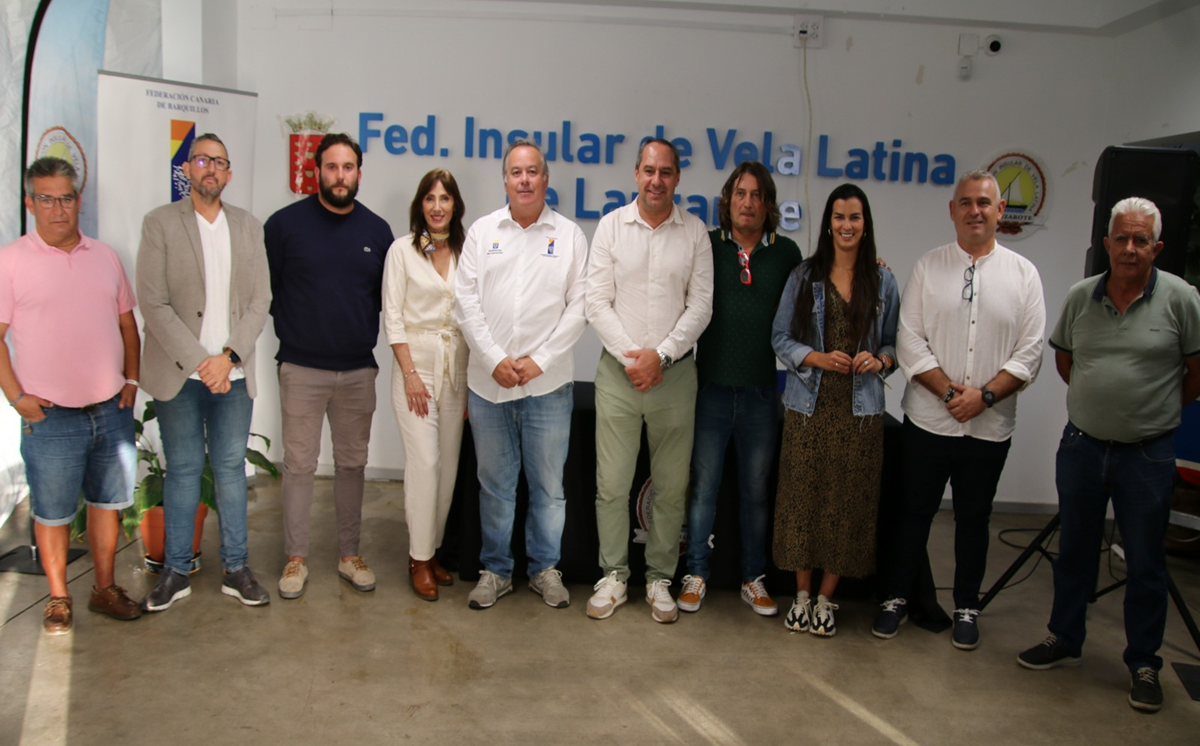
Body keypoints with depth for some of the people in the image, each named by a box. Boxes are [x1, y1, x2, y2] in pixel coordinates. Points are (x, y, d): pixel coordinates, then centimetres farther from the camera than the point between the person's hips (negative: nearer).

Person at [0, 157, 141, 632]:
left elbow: (127, 322, 15)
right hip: (50, 417, -4)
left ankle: (105, 588, 28)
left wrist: (131, 378, 6)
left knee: (108, 502, 13)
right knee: (52, 512, 7)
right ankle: (58, 597, 24)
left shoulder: (104, 256, 8)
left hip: (112, 411, 4)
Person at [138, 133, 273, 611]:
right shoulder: (160, 223, -1)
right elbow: (154, 303, -7)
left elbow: (259, 301, 3)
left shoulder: (248, 227, 8)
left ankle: (236, 568, 18)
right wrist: (198, 362, -13)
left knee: (231, 467, 8)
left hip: (233, 372, 2)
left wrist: (228, 356, -9)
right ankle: (176, 571, 19)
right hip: (178, 374, -2)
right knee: (183, 469, 6)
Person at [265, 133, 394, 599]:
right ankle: (295, 558, 15)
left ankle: (349, 555, 22)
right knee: (299, 464, 2)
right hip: (301, 368, -2)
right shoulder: (285, 224, -2)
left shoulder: (377, 231, 6)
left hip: (358, 370, 3)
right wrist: (291, 333, 1)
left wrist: (368, 337, 6)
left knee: (352, 463, 10)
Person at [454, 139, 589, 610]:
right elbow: (467, 301, 2)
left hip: (548, 382, -1)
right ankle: (495, 570, 24)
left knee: (548, 483, 7)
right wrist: (496, 360, -8)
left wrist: (539, 360, -9)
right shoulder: (482, 231, 8)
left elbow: (578, 308, 0)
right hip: (488, 381, 1)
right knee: (495, 483, 10)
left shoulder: (569, 235, 4)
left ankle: (545, 568, 23)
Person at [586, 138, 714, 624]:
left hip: (674, 370, 1)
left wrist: (660, 355, -11)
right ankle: (613, 577, 18)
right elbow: (597, 302, -1)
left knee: (671, 486, 7)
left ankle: (659, 578, 21)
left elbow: (700, 306, -1)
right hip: (618, 368, 0)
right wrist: (630, 356, -10)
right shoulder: (612, 225, 3)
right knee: (612, 483, 3)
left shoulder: (694, 232, 3)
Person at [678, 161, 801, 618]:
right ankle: (696, 574, 19)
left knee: (755, 491, 11)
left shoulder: (786, 253, 5)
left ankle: (753, 579, 24)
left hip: (762, 390, 1)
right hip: (712, 386, -1)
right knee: (703, 485, 6)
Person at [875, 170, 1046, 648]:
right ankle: (896, 598, 25)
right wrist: (950, 391, -13)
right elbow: (910, 340, -3)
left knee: (974, 519, 13)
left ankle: (966, 607, 28)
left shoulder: (1023, 273, 3)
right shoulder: (928, 267, 2)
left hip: (990, 427, 0)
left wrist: (984, 395, -13)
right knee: (915, 513, 9)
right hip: (928, 421, 0)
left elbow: (1029, 353, -1)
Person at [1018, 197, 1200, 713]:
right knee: (1074, 550, 15)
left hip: (1147, 453, -3)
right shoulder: (1080, 297, 1)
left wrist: (1157, 410, 7)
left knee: (1145, 563, 7)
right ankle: (1065, 641, 32)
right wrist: (1098, 401, 12)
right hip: (1081, 445, 3)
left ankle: (1144, 664, 21)